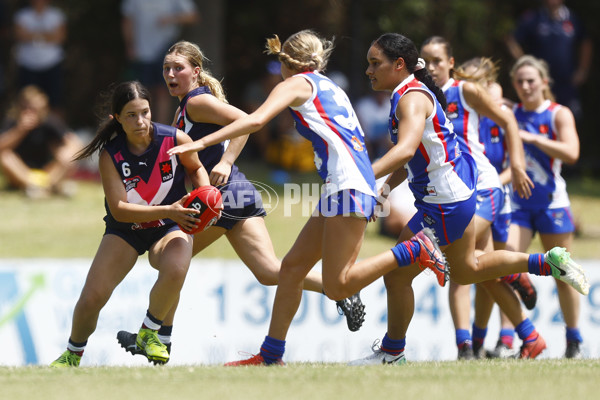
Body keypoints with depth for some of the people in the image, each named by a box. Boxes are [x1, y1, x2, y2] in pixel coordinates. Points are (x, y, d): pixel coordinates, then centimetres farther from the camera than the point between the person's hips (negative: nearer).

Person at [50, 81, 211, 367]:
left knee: (175, 269, -36)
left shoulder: (175, 140, -18)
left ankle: (149, 332, -6)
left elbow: (196, 168, 5)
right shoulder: (110, 155, -18)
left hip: (169, 228, -1)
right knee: (91, 298, -10)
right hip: (124, 232, 1)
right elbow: (119, 209, -23)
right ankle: (73, 352, 24)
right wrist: (168, 210, -34)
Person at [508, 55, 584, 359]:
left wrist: (531, 137, -22)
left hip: (551, 203, -2)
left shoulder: (559, 114, -4)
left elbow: (571, 153, -19)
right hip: (518, 204, 2)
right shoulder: (510, 114, 6)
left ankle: (574, 341, 22)